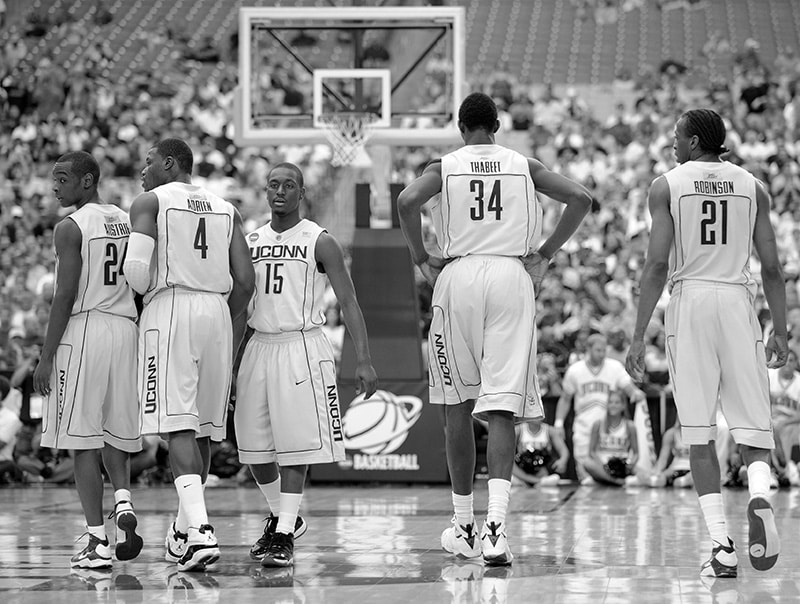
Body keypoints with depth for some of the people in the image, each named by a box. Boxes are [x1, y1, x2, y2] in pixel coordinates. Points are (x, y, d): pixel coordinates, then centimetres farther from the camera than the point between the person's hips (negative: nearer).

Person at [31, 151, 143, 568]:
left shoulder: (70, 228, -7)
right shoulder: (129, 222, 14)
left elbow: (65, 296, -12)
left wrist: (46, 357, -9)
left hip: (83, 331, -6)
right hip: (127, 331, 6)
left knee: (84, 443, -3)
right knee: (116, 435, 18)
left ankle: (97, 542, -6)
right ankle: (123, 502, -8)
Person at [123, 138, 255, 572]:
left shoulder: (149, 202, 2)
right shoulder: (226, 209, 17)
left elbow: (136, 268, -11)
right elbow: (245, 281, 9)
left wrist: (148, 289, 11)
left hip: (169, 310, -5)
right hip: (217, 312, 5)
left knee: (179, 427, -11)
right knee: (203, 428, 14)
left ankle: (199, 530, -26)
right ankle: (186, 528, 27)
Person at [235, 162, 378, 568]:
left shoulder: (319, 242, -3)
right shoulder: (250, 242, 11)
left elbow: (348, 301, -5)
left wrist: (364, 360, -13)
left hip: (301, 347, -5)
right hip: (258, 347, 5)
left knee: (294, 447, -9)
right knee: (254, 447, 7)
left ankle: (284, 536, -5)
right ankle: (281, 518, 29)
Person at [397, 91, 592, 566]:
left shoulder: (444, 167, 7)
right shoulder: (525, 166, 11)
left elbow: (407, 201, -13)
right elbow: (581, 199, 1)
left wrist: (421, 258, 0)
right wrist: (546, 253, 7)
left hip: (458, 277, 0)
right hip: (512, 278, 0)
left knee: (458, 405, 13)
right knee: (502, 408, -5)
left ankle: (464, 526, 19)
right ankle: (496, 523, -23)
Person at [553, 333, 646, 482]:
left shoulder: (616, 367, 1)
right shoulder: (574, 370, 3)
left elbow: (628, 386, -7)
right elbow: (565, 399, 12)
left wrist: (636, 392, -32)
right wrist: (559, 423, 4)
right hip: (583, 425, 1)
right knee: (583, 463, -11)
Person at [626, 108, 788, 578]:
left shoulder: (667, 186, 2)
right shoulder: (752, 187, 10)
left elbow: (658, 265, -5)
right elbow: (772, 267, 6)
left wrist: (639, 337, -3)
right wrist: (781, 332, 12)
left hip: (690, 302, -1)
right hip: (738, 301, 2)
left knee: (700, 435, 2)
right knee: (753, 429, 7)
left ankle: (722, 547, -7)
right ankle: (760, 496, -25)